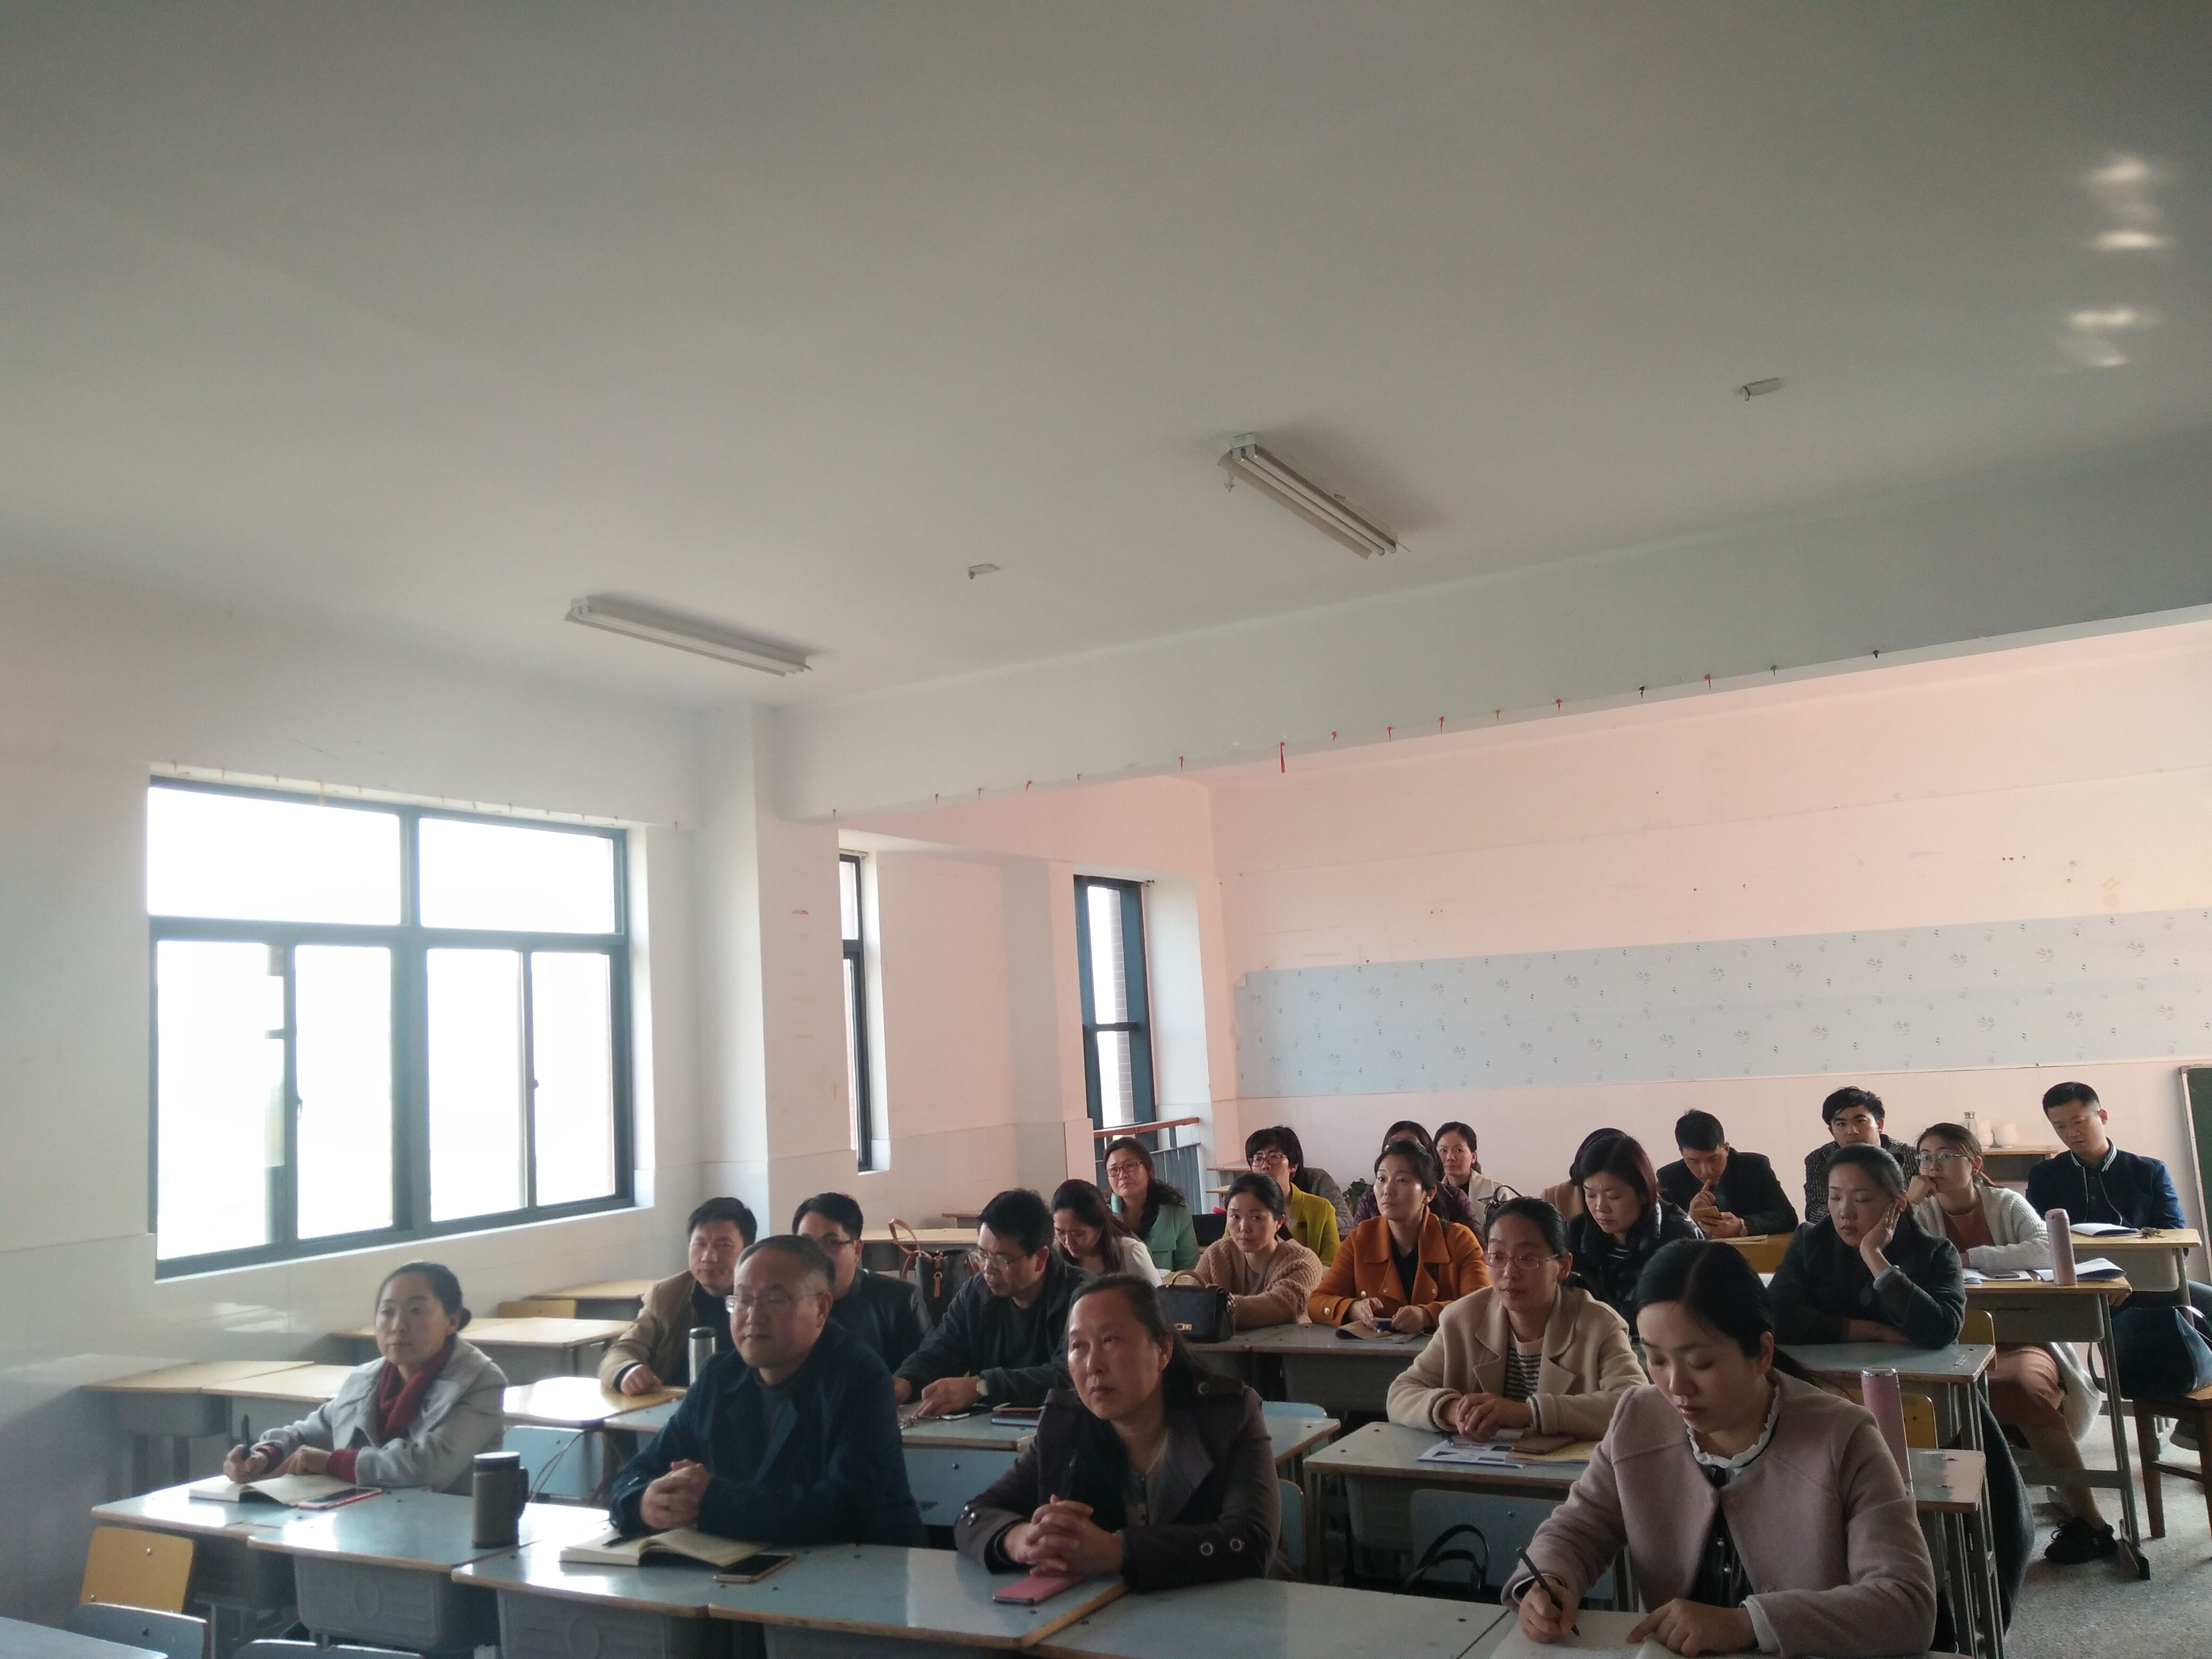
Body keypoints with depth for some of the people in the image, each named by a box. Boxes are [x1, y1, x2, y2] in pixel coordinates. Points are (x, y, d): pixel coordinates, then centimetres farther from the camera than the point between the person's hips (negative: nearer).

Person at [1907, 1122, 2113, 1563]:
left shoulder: (2007, 1204, 3)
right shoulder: (1923, 1213, 6)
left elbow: (2046, 1249, -18)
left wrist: (1969, 1257, -18)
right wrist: (1908, 1204, -16)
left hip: (2022, 1337, -1)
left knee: (2023, 1382, -35)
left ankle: (2086, 1516, -18)